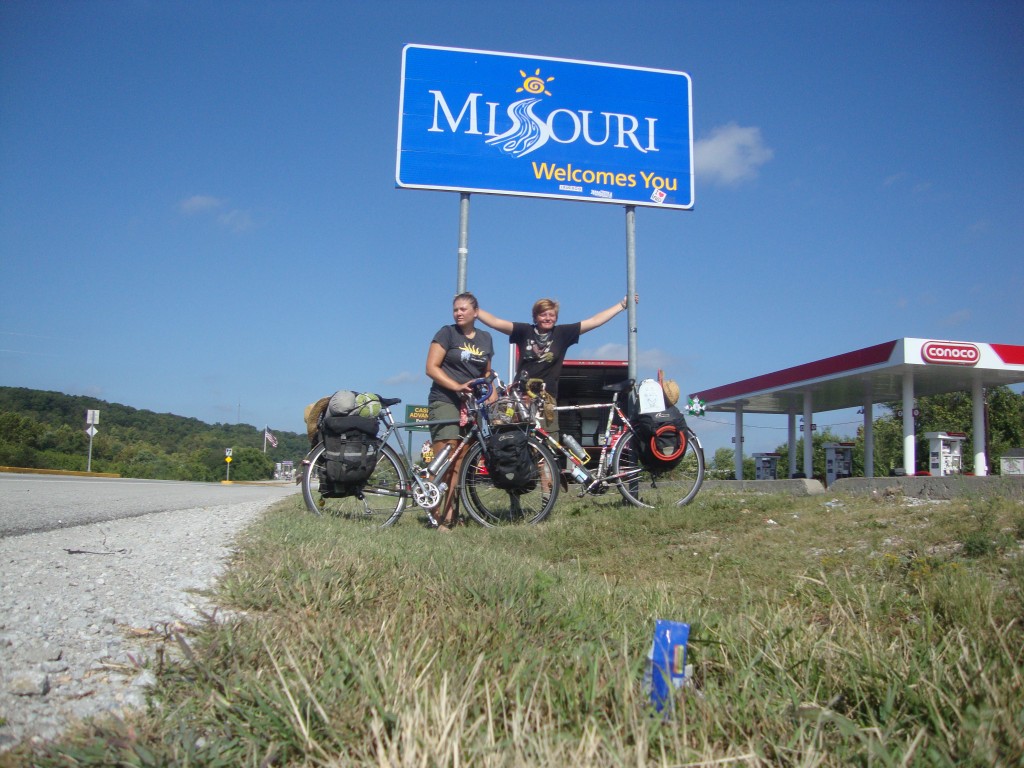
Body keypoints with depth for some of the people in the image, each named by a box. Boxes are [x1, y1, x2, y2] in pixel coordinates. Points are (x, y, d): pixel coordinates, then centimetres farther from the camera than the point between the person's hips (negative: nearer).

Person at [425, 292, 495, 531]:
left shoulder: (485, 338, 15)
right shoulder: (447, 333, 0)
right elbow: (431, 368, -7)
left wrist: (494, 400, 11)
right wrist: (457, 386, -19)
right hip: (445, 402, -5)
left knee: (458, 463, 4)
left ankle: (452, 514, 9)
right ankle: (443, 517, -12)